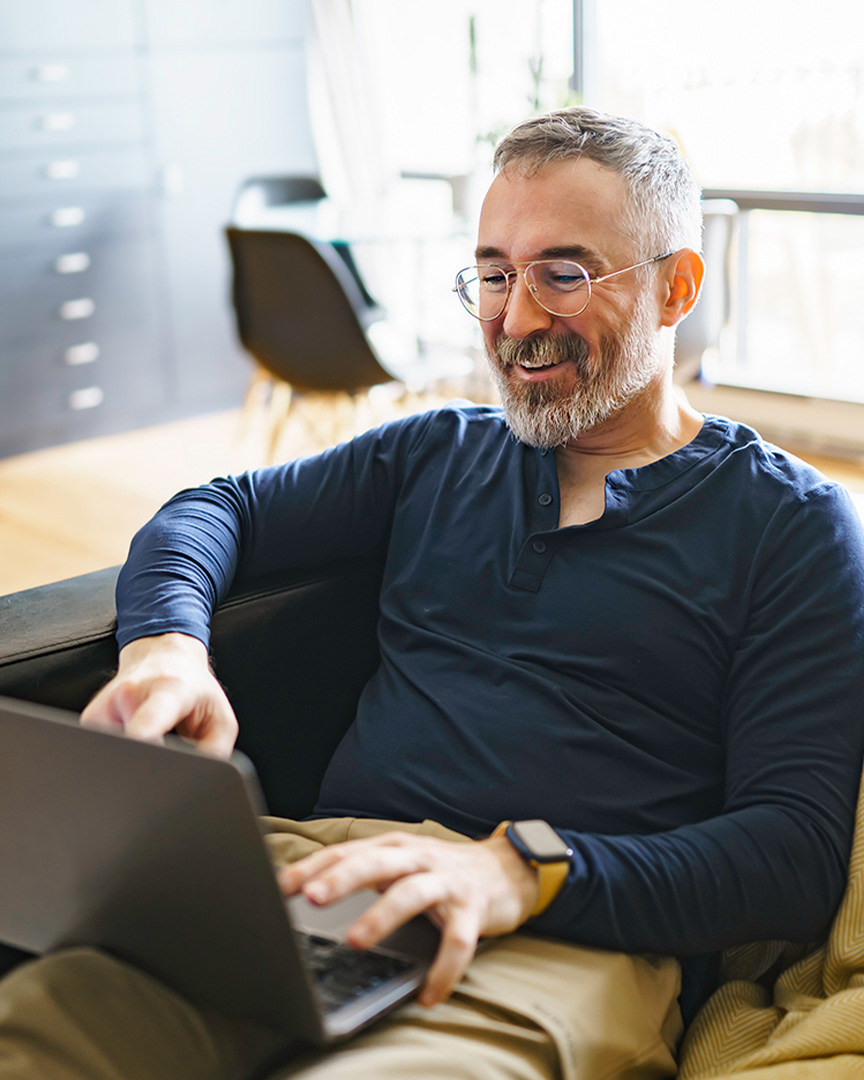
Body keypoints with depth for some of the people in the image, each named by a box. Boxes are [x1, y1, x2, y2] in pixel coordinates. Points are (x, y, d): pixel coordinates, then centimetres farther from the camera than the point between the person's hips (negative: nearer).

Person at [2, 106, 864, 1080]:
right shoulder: (442, 452, 22)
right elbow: (218, 508, 25)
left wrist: (526, 872, -19)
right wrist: (166, 644, 0)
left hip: (571, 940, -3)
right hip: (321, 864, 4)